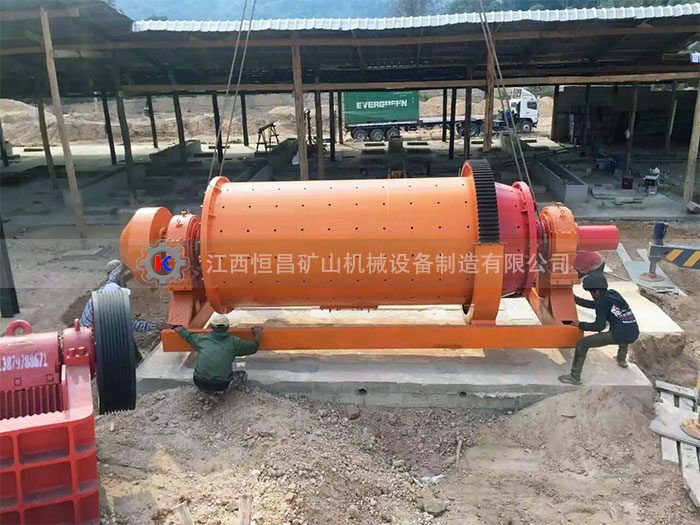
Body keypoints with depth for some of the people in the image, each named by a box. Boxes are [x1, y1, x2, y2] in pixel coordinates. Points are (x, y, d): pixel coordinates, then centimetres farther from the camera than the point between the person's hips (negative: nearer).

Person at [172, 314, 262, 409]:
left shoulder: (202, 338, 5)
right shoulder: (233, 342, -1)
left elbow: (186, 334, 24)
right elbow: (254, 347, 9)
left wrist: (178, 328, 44)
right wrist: (257, 333, 28)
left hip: (200, 384, 4)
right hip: (220, 386, -4)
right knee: (243, 375, 21)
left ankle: (211, 394, 11)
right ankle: (217, 395, 1)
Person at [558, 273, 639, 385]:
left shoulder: (602, 301, -4)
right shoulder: (613, 294, 18)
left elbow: (600, 326, -6)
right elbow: (593, 304, 31)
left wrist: (580, 325, 4)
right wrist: (574, 299, 34)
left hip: (618, 335, -8)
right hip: (634, 334, 8)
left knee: (582, 343, -3)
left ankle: (575, 377, -2)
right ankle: (622, 360, 49)